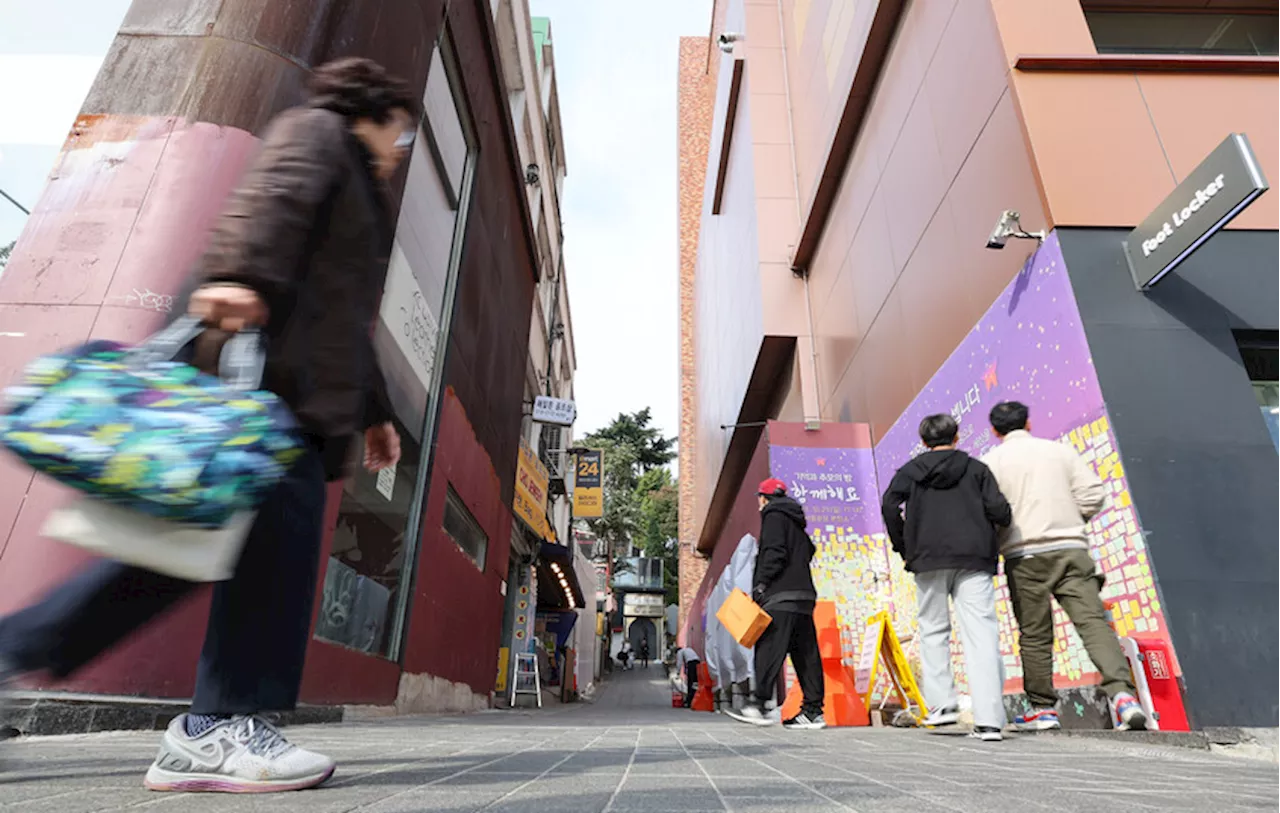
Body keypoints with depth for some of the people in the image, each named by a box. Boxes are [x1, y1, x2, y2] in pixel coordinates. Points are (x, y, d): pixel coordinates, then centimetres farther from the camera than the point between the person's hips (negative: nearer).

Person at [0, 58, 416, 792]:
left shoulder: (357, 186, 37)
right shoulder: (317, 131, 12)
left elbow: (348, 320, 34)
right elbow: (268, 199, -13)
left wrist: (373, 411, 30)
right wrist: (239, 275, -32)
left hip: (299, 389, 10)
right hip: (263, 357, -10)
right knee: (280, 527, -15)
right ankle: (219, 728, -11)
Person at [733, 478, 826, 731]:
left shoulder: (773, 514, -1)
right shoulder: (795, 520, 25)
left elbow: (774, 552, -14)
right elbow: (808, 551, 26)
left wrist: (762, 582, -14)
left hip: (781, 596, -9)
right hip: (804, 594, 9)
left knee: (769, 648, -11)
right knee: (805, 653, 6)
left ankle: (759, 703, -16)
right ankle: (813, 710, 5)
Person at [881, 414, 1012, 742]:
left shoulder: (911, 470, 11)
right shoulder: (976, 468, 12)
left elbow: (890, 504, -5)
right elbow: (999, 510, 0)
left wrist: (903, 548, 4)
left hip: (929, 559, 0)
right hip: (974, 559, 0)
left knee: (933, 630, 13)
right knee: (981, 635, -3)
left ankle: (941, 704, 7)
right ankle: (989, 720, -8)